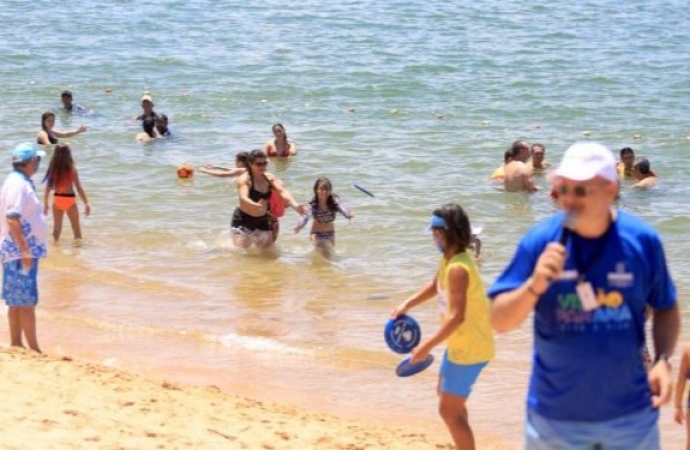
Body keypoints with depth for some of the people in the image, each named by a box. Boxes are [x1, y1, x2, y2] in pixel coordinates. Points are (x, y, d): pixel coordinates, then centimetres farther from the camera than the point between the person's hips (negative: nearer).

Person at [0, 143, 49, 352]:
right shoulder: (18, 184, -18)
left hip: (25, 251, 10)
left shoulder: (22, 182, 13)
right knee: (26, 302, -6)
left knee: (18, 302, 12)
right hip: (20, 252, -10)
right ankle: (34, 350, -3)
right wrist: (25, 250, -25)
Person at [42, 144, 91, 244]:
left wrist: (45, 204, 10)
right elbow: (79, 188, -14)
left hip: (57, 199, 3)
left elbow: (48, 188, -1)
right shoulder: (72, 169, -14)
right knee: (76, 227, 9)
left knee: (57, 226, 17)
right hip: (69, 199, -3)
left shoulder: (53, 169, -5)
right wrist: (86, 203, -9)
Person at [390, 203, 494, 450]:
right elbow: (435, 285, 22)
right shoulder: (449, 258, 2)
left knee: (449, 410, -6)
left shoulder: (457, 268, -29)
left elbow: (457, 317, -34)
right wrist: (407, 304, 12)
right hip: (461, 344, 11)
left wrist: (427, 346, -31)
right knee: (446, 394, 27)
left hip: (469, 349, -11)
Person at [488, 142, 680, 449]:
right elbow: (499, 321, -10)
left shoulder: (642, 240, -6)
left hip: (630, 415, 1)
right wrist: (534, 286, -28)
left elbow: (666, 308, 8)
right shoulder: (540, 240, -10)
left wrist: (663, 360, -9)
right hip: (556, 418, 0)